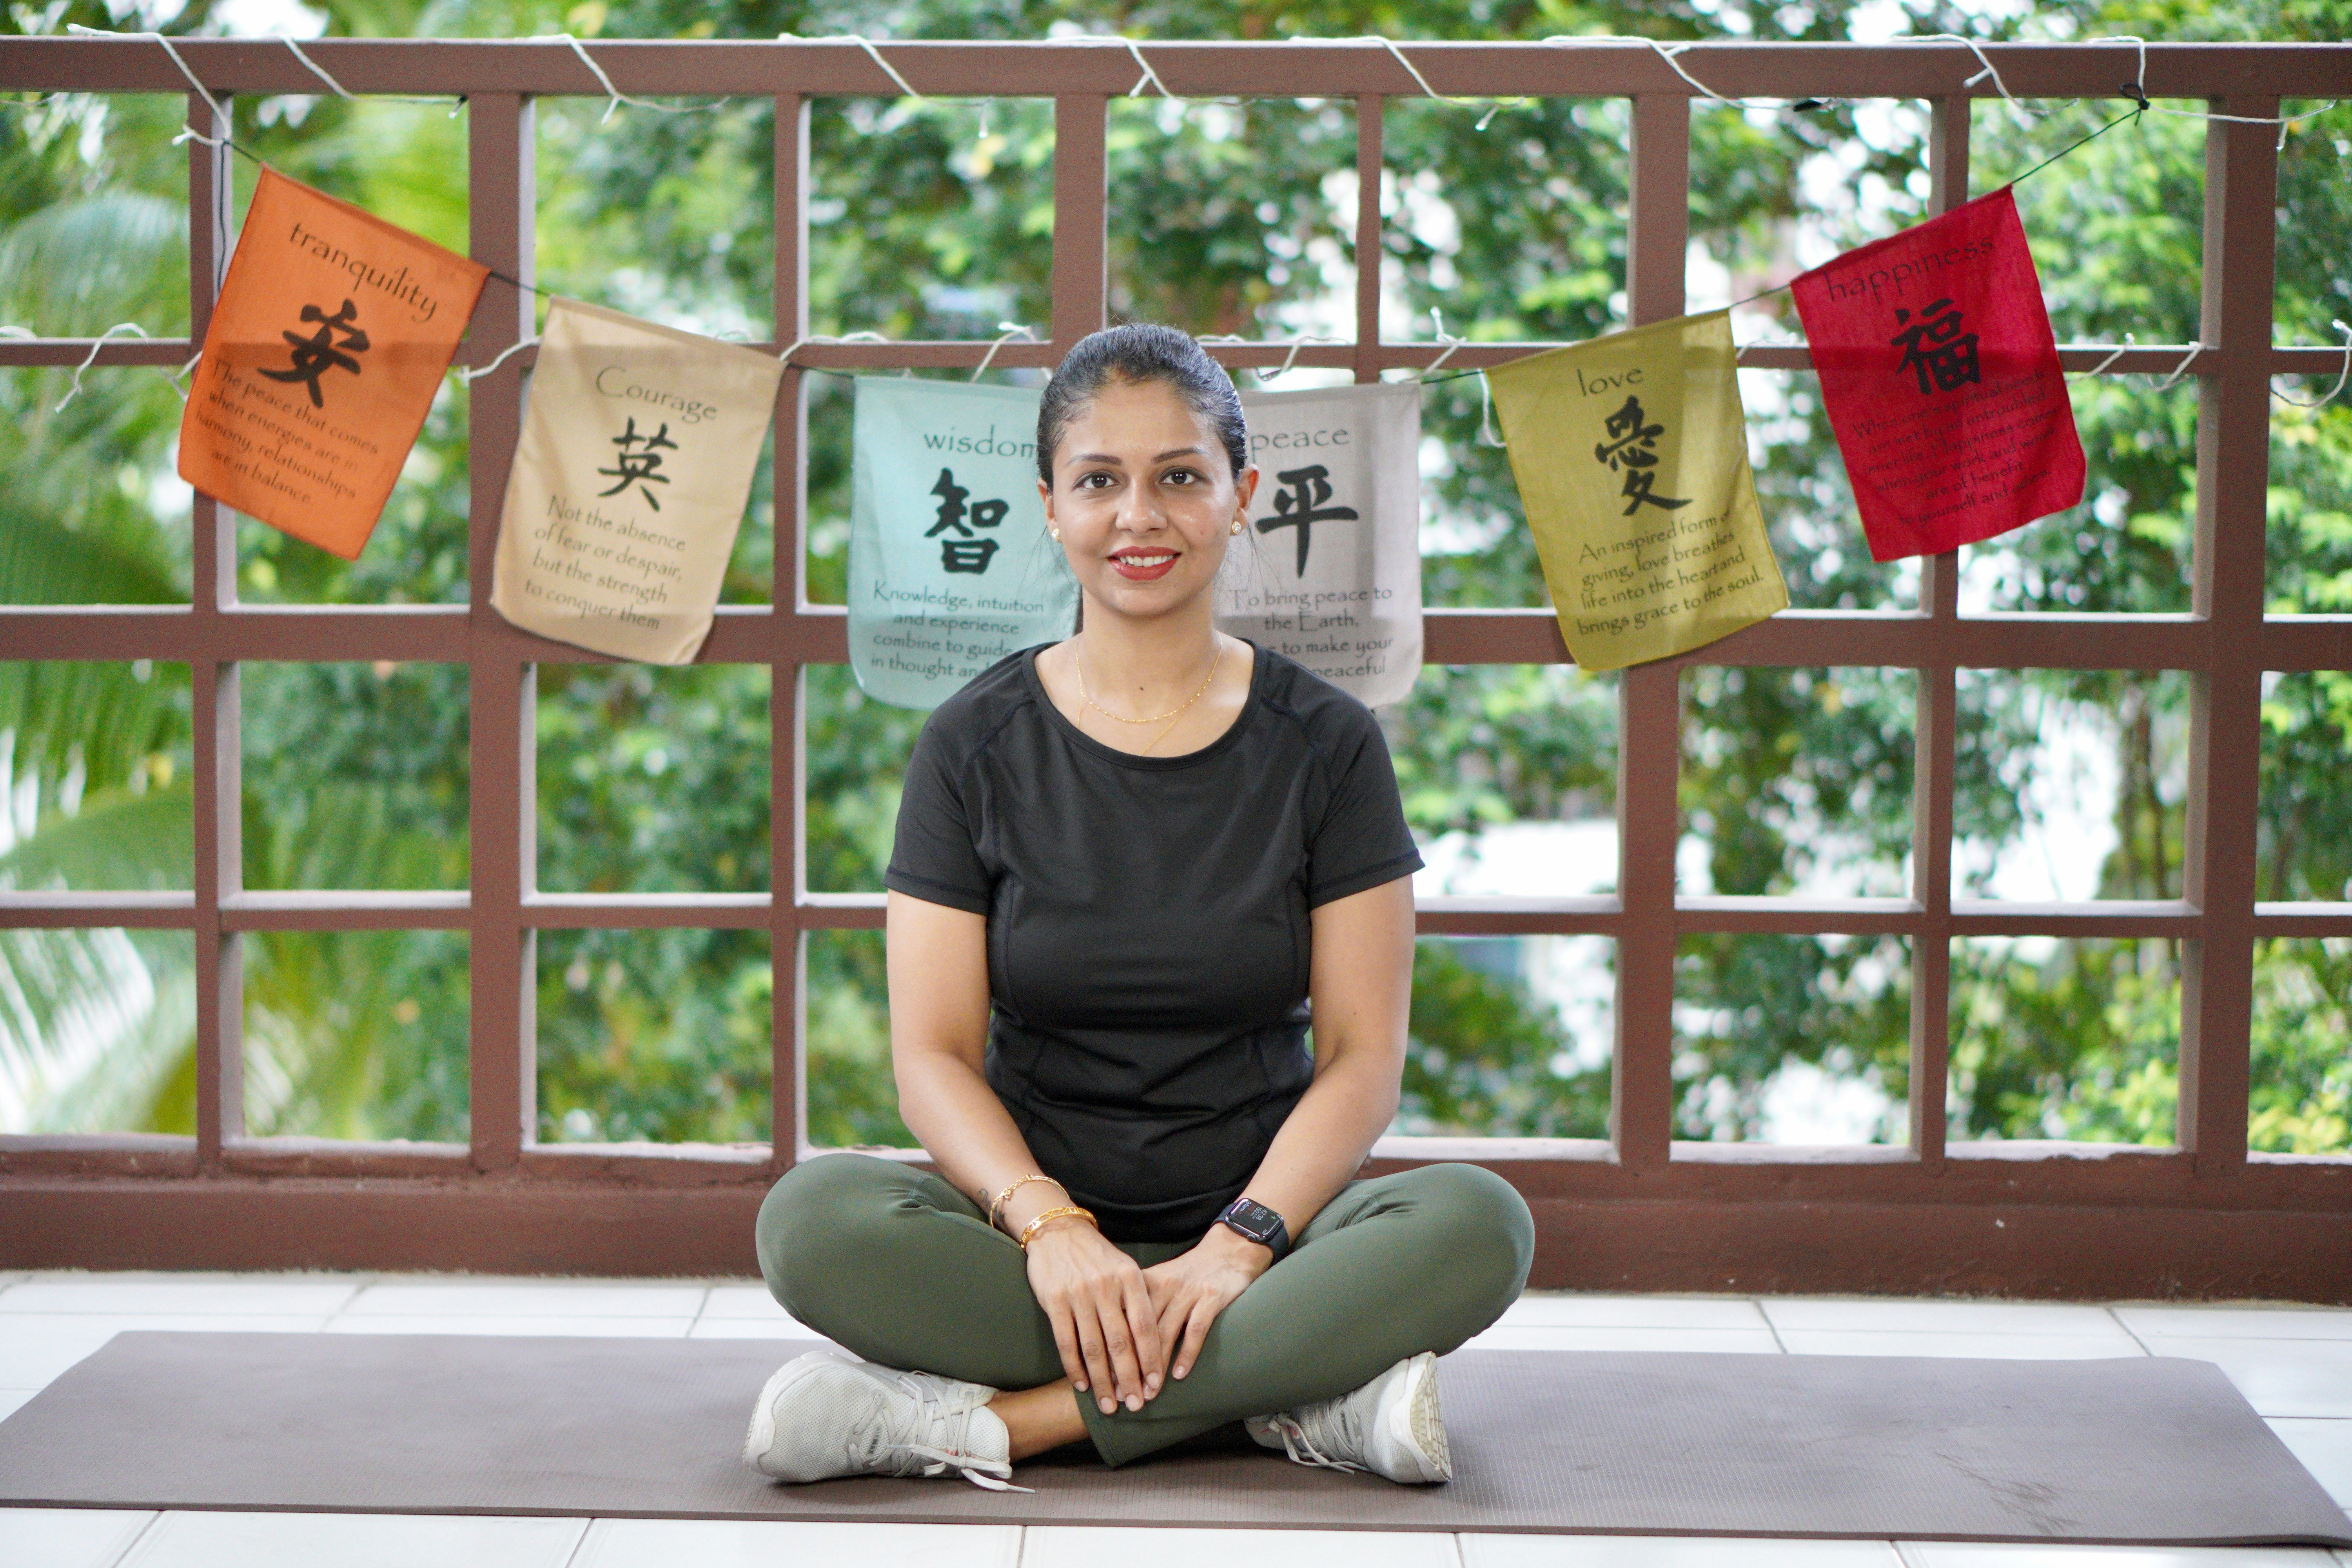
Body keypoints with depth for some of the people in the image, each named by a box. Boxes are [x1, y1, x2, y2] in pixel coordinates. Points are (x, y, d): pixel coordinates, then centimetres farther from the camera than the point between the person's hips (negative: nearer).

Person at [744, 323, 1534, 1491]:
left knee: (1477, 1224, -31)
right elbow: (933, 1057, -2)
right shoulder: (975, 746, 4)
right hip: (1031, 1224, 0)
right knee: (810, 1220, -31)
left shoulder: (1325, 745, 4)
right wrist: (1047, 1224, -22)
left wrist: (1241, 1243, -20)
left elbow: (1363, 1054, -2)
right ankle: (1304, 1390, -29)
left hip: (1258, 1217, 0)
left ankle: (999, 1419, -29)